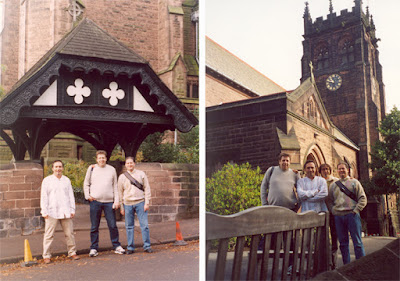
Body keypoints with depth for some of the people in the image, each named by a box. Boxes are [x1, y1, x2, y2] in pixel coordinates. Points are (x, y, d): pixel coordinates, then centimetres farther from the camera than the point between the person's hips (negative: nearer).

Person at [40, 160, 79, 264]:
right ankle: (46, 256, 8)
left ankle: (72, 253, 15)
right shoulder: (47, 180, 5)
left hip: (65, 211, 3)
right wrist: (44, 211, -5)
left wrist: (72, 209, 8)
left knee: (69, 233, 5)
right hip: (51, 212, -2)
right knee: (49, 235, -1)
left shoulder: (66, 180, 13)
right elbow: (43, 197, 2)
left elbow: (71, 196, 15)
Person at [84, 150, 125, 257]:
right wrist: (87, 195, 0)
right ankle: (94, 248, 14)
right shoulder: (92, 169, 8)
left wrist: (117, 200, 3)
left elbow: (115, 186, 11)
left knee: (113, 226, 1)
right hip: (95, 201, 0)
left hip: (109, 202, 1)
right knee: (94, 227, 5)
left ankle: (117, 246, 12)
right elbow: (86, 184, 14)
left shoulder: (111, 169, 10)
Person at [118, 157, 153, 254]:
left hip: (140, 203, -1)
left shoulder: (141, 174, 5)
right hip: (128, 204, 1)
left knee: (144, 225, -3)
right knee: (129, 226, 5)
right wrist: (121, 207, 8)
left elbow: (147, 188, 4)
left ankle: (147, 246, 6)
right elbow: (120, 193, 11)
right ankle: (130, 247, 13)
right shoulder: (122, 177, 8)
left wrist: (147, 203, -4)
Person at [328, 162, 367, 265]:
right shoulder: (333, 185, 16)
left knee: (357, 242, -4)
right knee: (343, 243, 6)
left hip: (351, 214, -3)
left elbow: (363, 198, 2)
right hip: (338, 216, 3)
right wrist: (333, 211, 5)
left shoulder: (354, 182, 8)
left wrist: (355, 210, -8)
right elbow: (330, 200, 20)